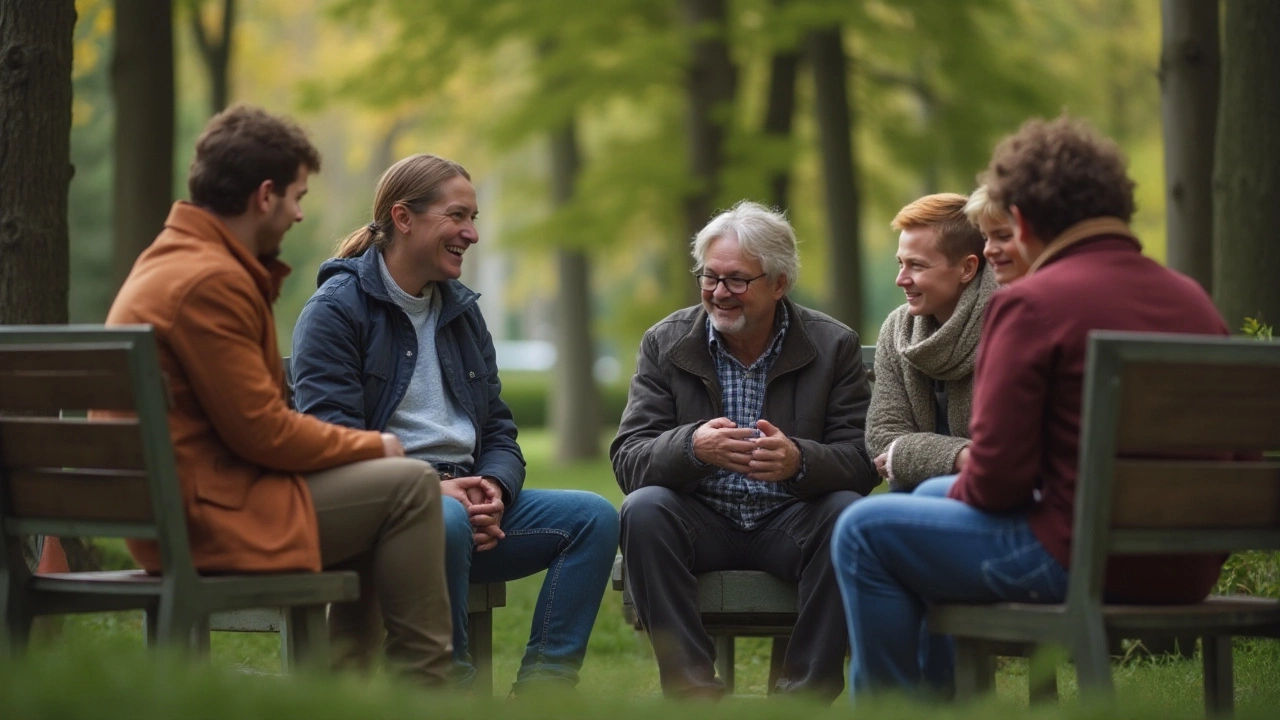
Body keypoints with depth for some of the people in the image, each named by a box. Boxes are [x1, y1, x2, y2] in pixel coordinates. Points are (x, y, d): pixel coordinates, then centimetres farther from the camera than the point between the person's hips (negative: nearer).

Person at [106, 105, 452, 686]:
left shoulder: (167, 262, 16)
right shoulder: (209, 281, -18)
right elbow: (264, 431, -18)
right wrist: (372, 445, -6)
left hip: (169, 505, 11)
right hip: (210, 515, -11)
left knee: (380, 484, 22)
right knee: (409, 484, -11)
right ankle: (420, 680, -3)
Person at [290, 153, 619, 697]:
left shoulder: (462, 311, 20)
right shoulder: (335, 310, -4)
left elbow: (499, 430, 18)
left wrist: (493, 489, -5)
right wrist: (426, 489, -23)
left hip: (465, 497, 7)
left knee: (594, 517, -12)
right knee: (446, 523, -40)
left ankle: (543, 687, -19)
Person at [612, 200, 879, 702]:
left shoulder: (834, 346, -1)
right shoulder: (666, 343, 1)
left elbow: (864, 462, -10)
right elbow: (627, 460, -8)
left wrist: (799, 460, -33)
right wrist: (693, 447, -31)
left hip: (790, 526, 0)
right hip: (702, 524, 1)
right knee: (643, 509, -29)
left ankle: (805, 694, -24)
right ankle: (692, 691, -27)